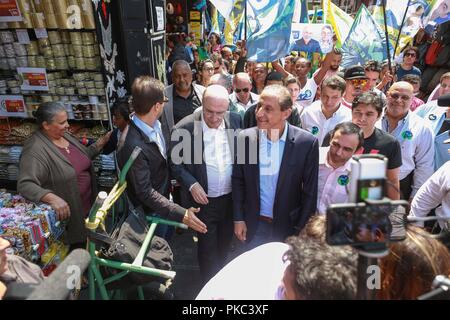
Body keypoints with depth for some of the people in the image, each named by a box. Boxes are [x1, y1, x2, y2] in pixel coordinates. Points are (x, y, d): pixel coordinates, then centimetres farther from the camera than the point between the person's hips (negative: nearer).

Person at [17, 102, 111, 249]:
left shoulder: (65, 135, 2)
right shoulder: (35, 150, -24)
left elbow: (84, 157, 16)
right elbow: (25, 185, -30)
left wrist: (102, 142, 4)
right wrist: (52, 198, -44)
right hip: (67, 214, -7)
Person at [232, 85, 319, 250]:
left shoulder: (307, 142, -16)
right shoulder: (245, 138, -11)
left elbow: (310, 191, -8)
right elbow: (238, 181, 0)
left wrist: (302, 229, -6)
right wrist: (238, 219, 0)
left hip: (289, 224, -1)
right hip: (253, 225, 1)